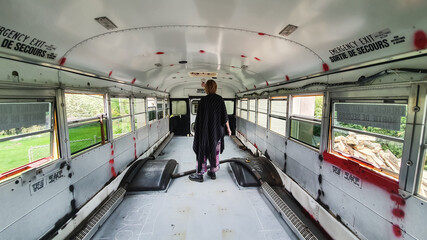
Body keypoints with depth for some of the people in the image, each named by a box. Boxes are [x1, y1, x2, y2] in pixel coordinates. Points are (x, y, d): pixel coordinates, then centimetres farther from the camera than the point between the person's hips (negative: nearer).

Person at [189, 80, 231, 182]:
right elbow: (224, 116, 0)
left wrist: (196, 129, -2)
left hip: (206, 130, -4)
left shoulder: (203, 100, -13)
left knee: (202, 151, 6)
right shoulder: (220, 99, -1)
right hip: (217, 130, 4)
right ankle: (213, 172, 25)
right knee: (215, 152, 15)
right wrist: (228, 128, 11)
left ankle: (199, 174, 14)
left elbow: (199, 117, -12)